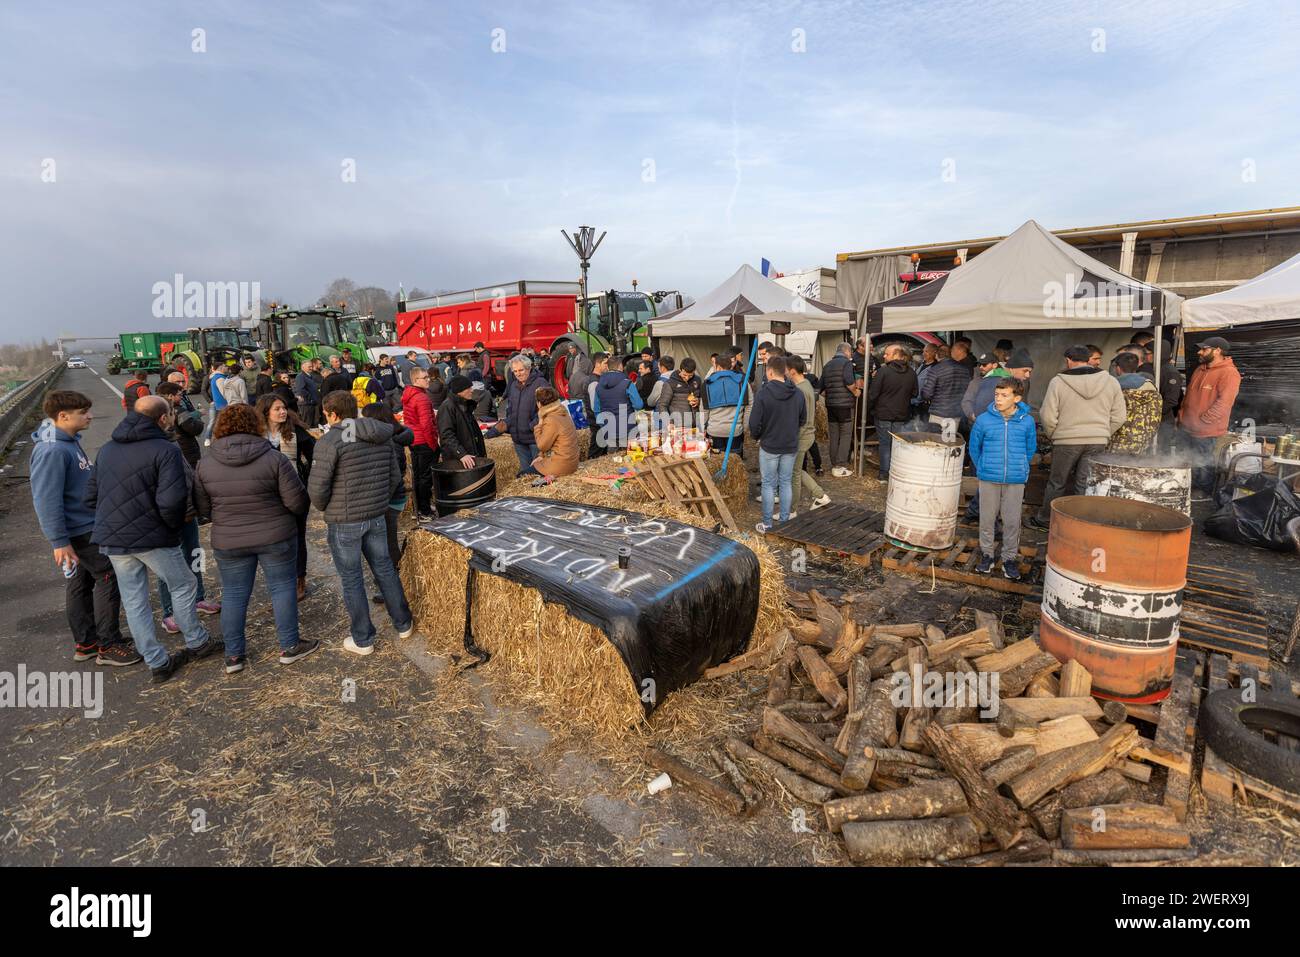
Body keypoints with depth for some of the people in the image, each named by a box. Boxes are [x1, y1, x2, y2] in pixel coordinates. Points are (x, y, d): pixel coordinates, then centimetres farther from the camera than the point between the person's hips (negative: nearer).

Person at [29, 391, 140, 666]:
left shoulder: (69, 441, 7)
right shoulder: (52, 451, -23)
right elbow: (46, 501, -24)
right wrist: (59, 541, -22)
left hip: (88, 525, 10)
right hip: (81, 531, -10)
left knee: (80, 583, 16)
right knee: (109, 579, -2)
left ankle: (85, 643, 28)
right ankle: (108, 646, 8)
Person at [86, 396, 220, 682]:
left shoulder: (106, 450, 10)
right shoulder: (165, 450, -15)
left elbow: (91, 496, 14)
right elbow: (171, 500, -24)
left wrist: (114, 522, 18)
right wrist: (175, 525, -6)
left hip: (112, 540, 7)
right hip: (153, 538, -7)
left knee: (134, 601, 12)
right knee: (183, 586, 14)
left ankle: (157, 662, 20)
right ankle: (197, 643, 26)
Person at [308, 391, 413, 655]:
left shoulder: (330, 441, -16)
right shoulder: (382, 436, 4)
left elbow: (317, 487, -17)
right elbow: (395, 476, 8)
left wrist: (326, 509, 3)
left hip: (344, 522, -5)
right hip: (377, 517, 6)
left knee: (351, 579, 8)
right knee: (384, 568, 18)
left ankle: (362, 640, 19)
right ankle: (403, 624, 30)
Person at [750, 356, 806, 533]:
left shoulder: (764, 393, -18)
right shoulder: (797, 394, -2)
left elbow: (754, 423, -16)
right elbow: (803, 419, 9)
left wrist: (757, 436, 4)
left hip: (769, 446, -4)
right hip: (790, 446, 4)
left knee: (768, 484, 6)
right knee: (786, 483, 14)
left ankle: (767, 524, 13)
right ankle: (785, 521, 21)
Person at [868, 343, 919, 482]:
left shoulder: (883, 371, -15)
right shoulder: (911, 372, -1)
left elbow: (872, 395, -14)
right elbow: (914, 393, 9)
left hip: (883, 414, -3)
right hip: (902, 415, 3)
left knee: (885, 444, 7)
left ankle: (884, 474, 12)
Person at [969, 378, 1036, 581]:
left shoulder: (1027, 421, -4)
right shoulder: (983, 420, -6)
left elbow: (1031, 448, 11)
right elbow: (974, 447, 7)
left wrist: (1019, 467, 12)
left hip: (1015, 480, 0)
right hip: (989, 479, 0)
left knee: (1012, 521, 7)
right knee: (987, 518, 9)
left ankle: (1010, 558, 20)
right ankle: (986, 554, 24)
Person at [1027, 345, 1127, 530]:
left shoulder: (1058, 382, -8)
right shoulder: (1111, 381, 3)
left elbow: (1049, 417, -8)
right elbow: (1118, 417, 3)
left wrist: (1053, 436, 7)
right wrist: (1102, 434, 14)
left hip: (1067, 441, -2)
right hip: (1098, 443, 2)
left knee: (1056, 483, 10)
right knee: (1086, 485, 7)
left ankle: (1044, 520, 22)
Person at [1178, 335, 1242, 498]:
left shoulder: (1229, 373, -17)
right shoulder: (1200, 370, 10)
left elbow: (1223, 403, -23)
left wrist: (1201, 421, -21)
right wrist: (1181, 416, 12)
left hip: (1207, 431, -8)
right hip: (1187, 427, 8)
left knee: (1203, 463, 7)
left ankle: (1203, 491, 23)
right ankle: (1191, 487, 34)